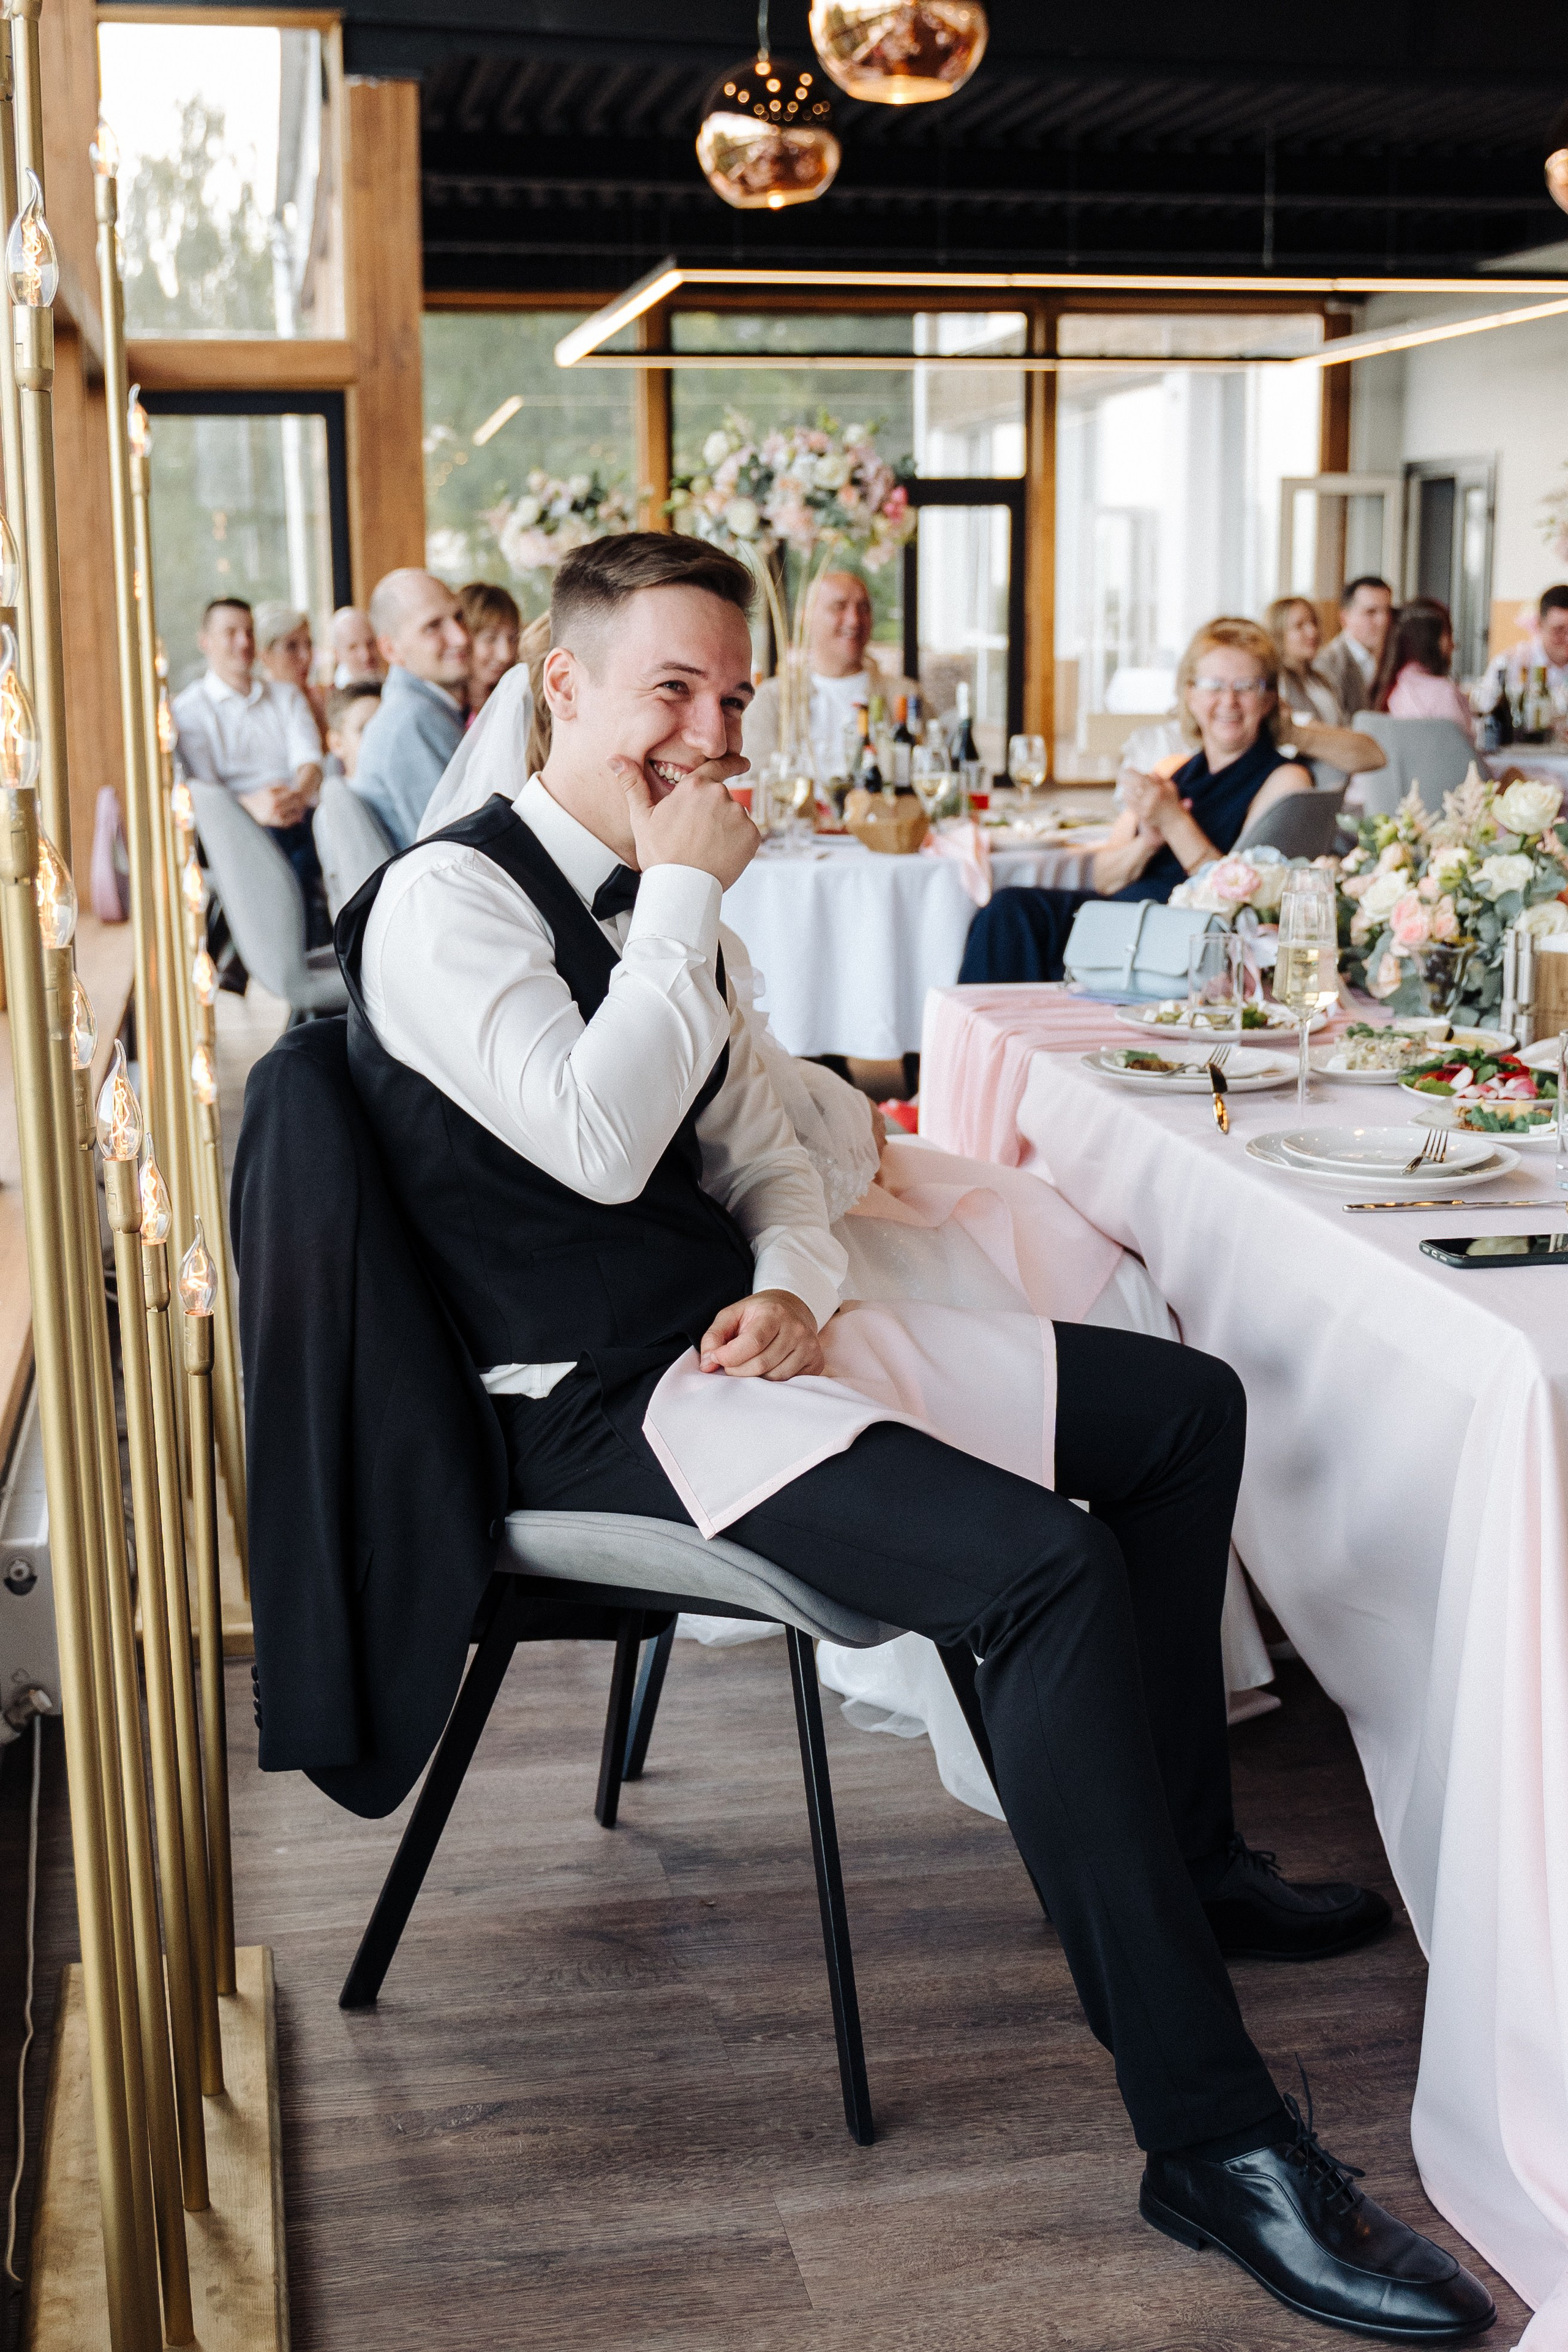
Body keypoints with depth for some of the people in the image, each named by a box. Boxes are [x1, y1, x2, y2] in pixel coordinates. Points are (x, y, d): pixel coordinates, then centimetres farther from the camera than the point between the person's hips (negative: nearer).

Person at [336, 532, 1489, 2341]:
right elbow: (597, 1142, -26)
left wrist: (792, 1290, -5)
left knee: (1184, 1403, 7)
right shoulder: (446, 899, -11)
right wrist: (685, 892, -16)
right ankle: (1212, 2141, -20)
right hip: (594, 1407, -9)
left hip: (729, 1334, 10)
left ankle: (1178, 1854, 23)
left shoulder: (643, 898, 15)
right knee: (1045, 1566, -29)